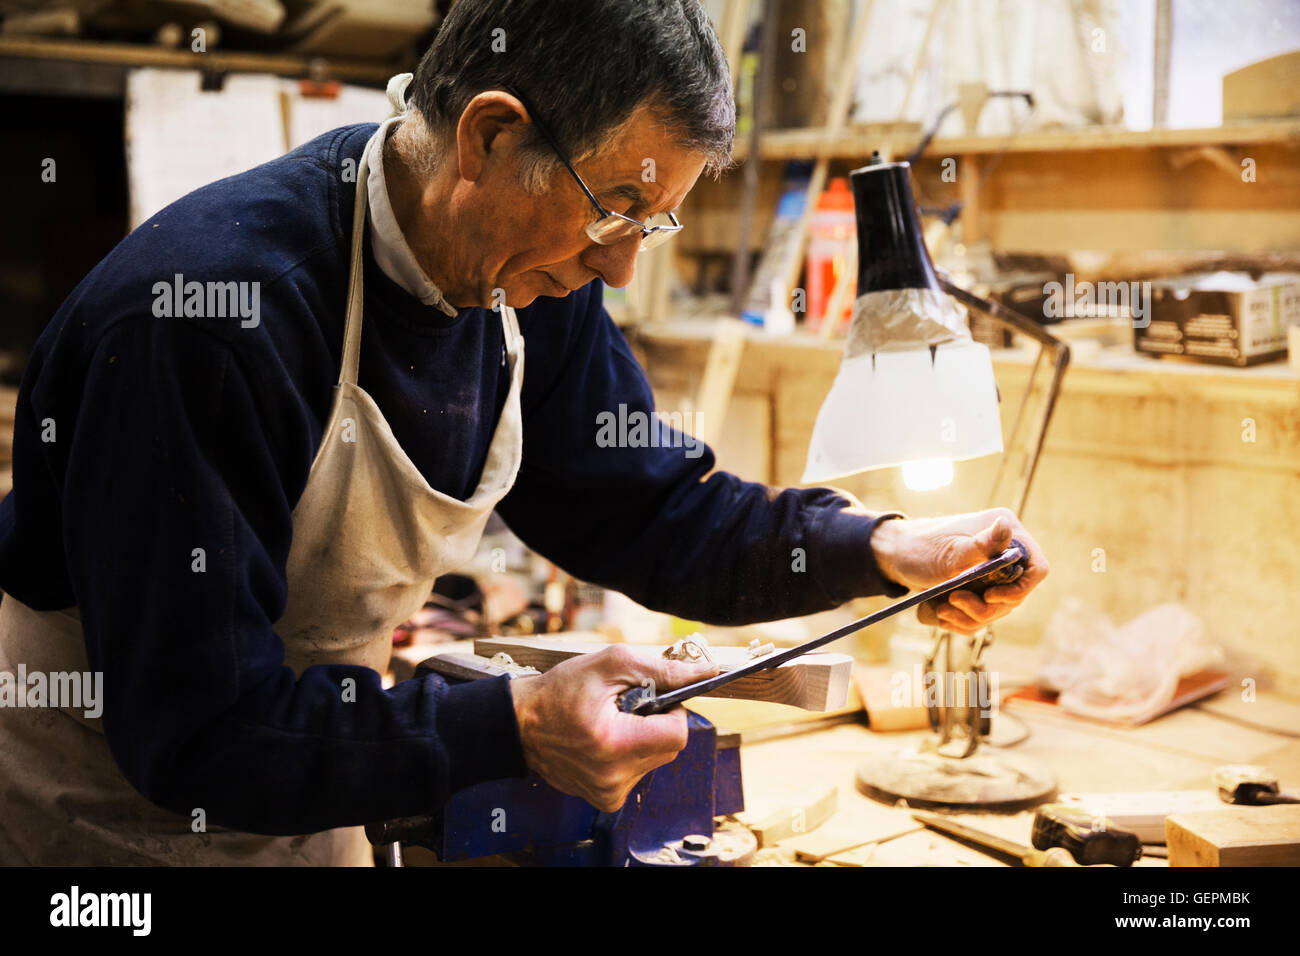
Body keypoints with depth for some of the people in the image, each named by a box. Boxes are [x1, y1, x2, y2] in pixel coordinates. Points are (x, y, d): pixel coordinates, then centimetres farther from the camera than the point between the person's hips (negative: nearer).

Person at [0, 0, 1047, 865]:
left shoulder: (531, 279, -9)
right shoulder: (201, 308, -33)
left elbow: (646, 507, 1)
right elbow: (196, 732, -31)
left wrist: (882, 551, -13)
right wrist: (514, 728, -36)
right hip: (105, 823, -6)